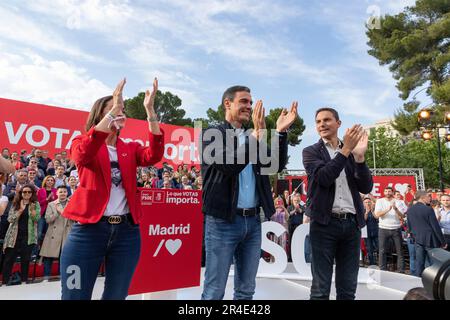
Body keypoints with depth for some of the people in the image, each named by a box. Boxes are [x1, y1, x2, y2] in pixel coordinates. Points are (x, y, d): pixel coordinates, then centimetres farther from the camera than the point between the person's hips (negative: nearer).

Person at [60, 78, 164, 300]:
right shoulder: (82, 143, 4)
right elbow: (83, 155, -20)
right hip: (88, 229, -2)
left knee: (116, 296, 14)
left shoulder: (131, 149, 11)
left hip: (126, 231, 3)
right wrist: (113, 110, -23)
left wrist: (150, 110, -17)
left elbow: (154, 156, -10)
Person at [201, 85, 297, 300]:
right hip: (223, 221, -5)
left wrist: (281, 132, -6)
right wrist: (257, 134, -20)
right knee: (214, 292, 3)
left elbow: (277, 165, 5)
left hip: (253, 221, 6)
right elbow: (228, 165, -18)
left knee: (246, 291, 16)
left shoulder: (253, 138, 14)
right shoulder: (212, 134, -2)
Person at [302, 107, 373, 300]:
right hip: (324, 223, -3)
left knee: (348, 289, 12)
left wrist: (359, 156, -8)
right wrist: (346, 149, -14)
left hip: (351, 224, 3)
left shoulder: (352, 152, 12)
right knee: (321, 288, 2)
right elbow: (324, 177, -14)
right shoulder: (311, 152, 5)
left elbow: (366, 188, 4)